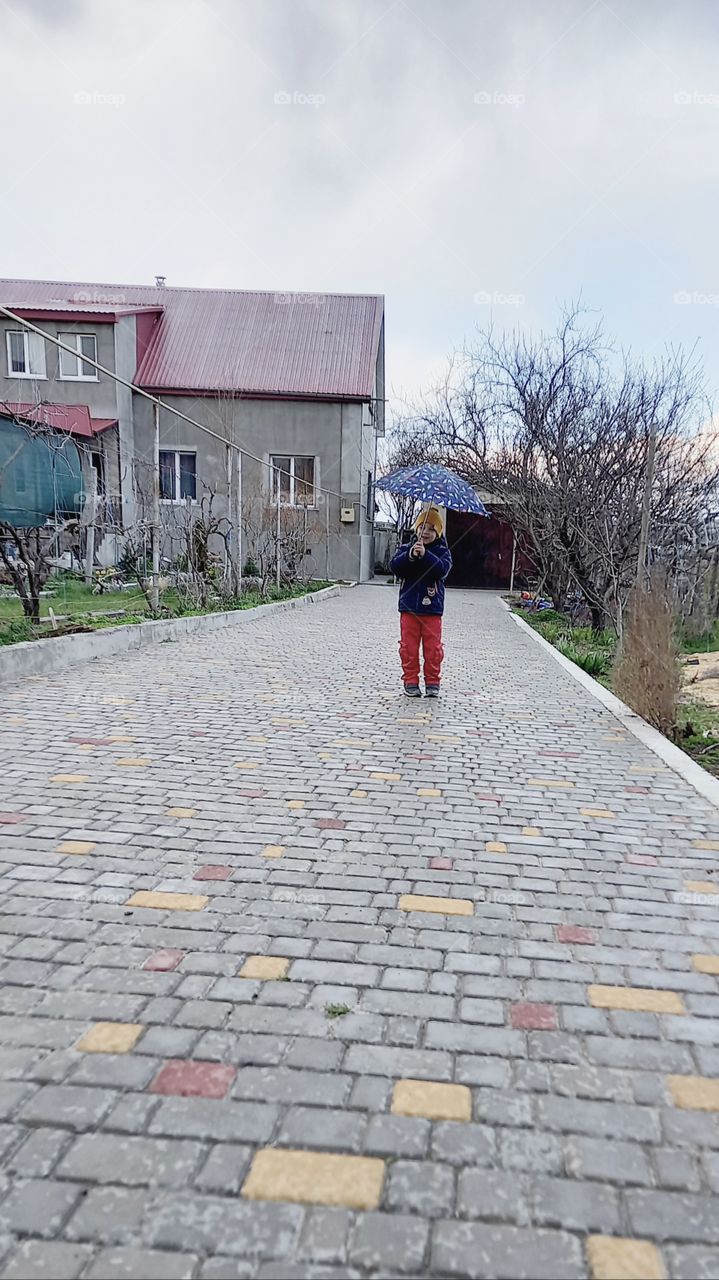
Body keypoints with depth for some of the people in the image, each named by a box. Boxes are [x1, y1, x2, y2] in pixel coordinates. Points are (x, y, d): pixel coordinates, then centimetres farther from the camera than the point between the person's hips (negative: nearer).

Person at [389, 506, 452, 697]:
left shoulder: (442, 551, 3)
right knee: (409, 646, 5)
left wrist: (426, 555, -27)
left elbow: (443, 568, -16)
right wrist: (409, 556, -25)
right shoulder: (406, 548, 7)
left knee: (433, 647, 4)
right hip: (409, 607, 1)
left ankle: (432, 682, 16)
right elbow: (394, 566, -9)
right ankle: (411, 681, 15)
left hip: (432, 608, -1)